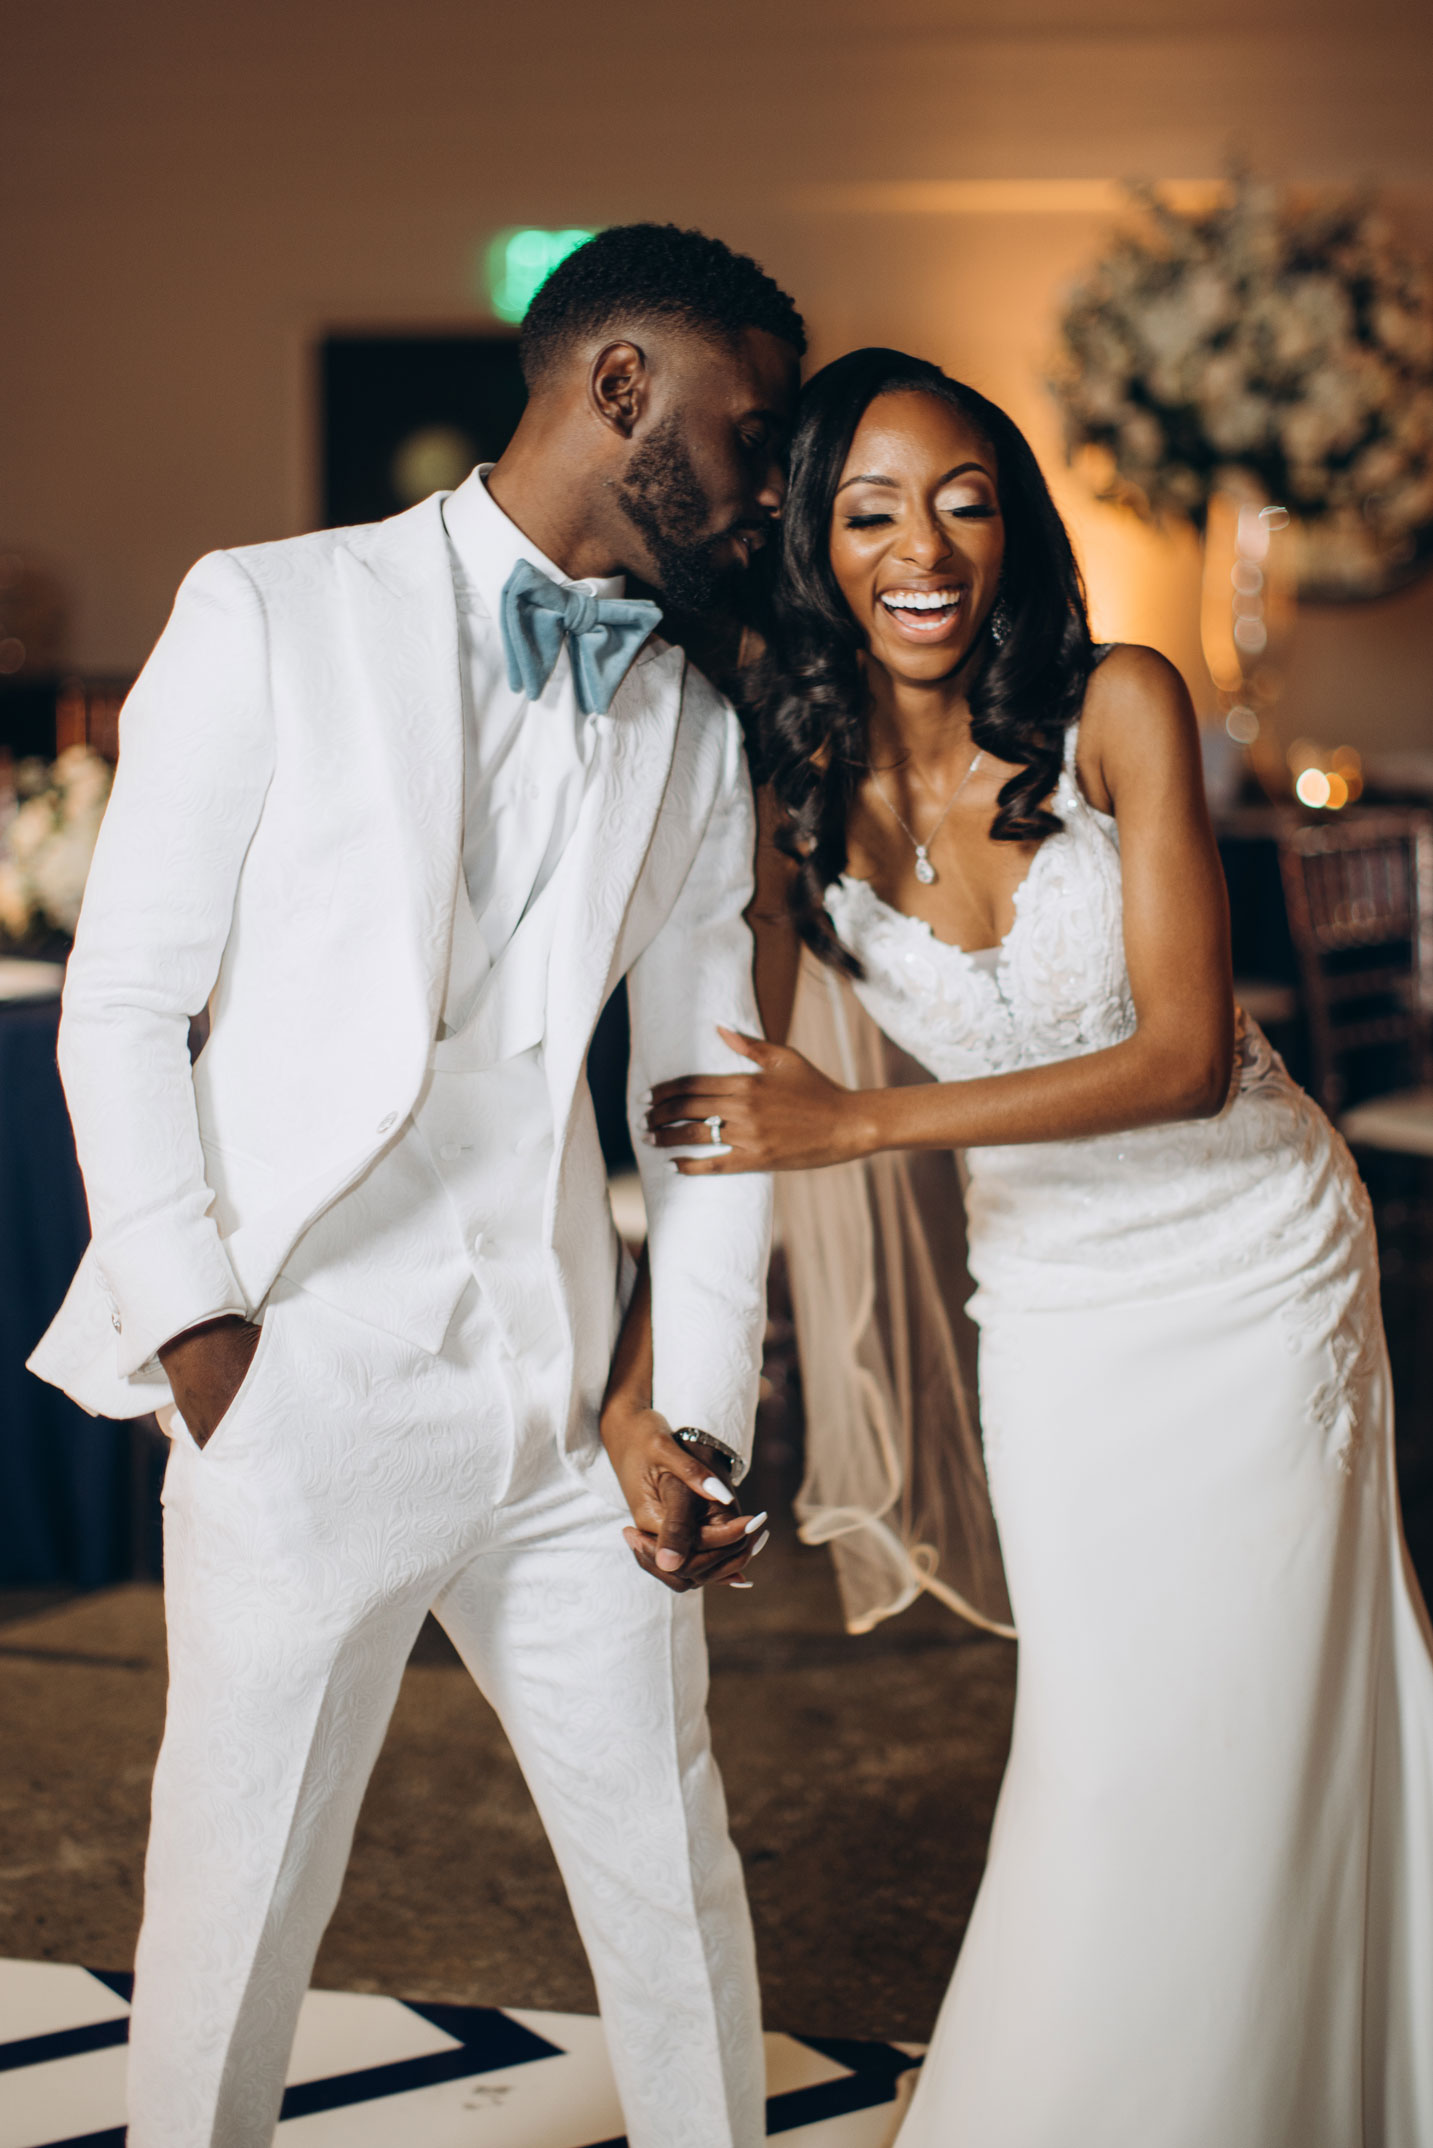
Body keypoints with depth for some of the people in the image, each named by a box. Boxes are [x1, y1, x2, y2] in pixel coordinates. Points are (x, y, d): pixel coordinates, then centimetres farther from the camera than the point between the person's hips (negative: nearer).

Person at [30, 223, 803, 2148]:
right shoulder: (272, 618, -2)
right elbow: (122, 1007, -3)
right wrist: (198, 1334, -9)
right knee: (235, 1921, 6)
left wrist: (694, 1415, 3)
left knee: (678, 1894, 12)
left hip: (563, 1404, 4)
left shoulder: (697, 733, 11)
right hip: (300, 1402, -4)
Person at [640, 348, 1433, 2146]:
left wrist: (856, 1123, -27)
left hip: (1252, 1268, -2)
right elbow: (712, 1118, -4)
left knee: (1253, 1741, 6)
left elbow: (1185, 1056, -21)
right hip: (1053, 1309, 2)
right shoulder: (793, 800, -9)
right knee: (1104, 1750, 7)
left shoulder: (1117, 710, -16)